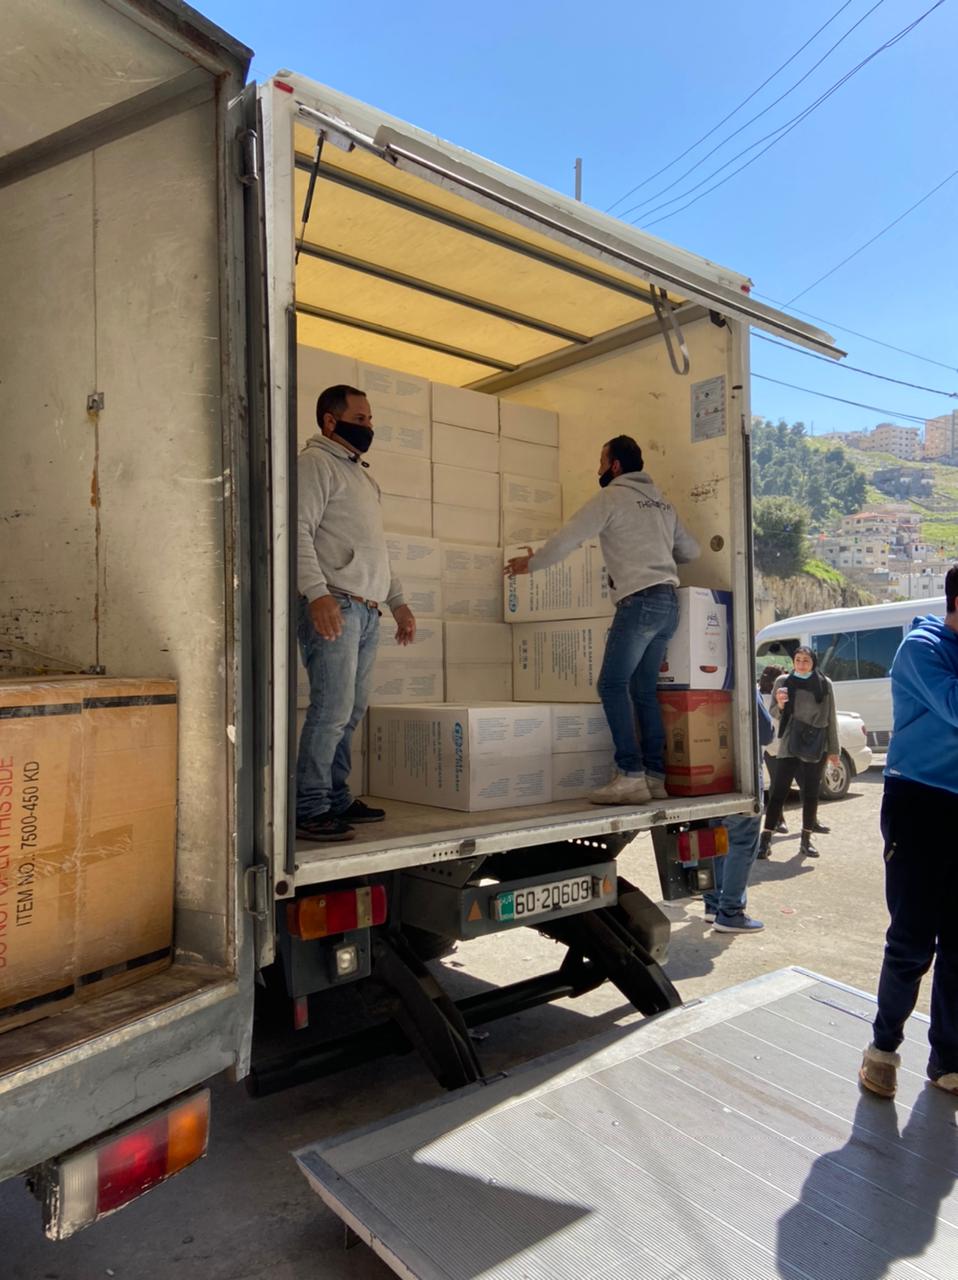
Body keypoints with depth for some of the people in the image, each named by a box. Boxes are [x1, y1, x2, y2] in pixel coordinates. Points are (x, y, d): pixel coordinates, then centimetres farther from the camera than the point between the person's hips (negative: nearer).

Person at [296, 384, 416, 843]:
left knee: (351, 711, 9)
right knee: (332, 709, -12)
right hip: (334, 606, -8)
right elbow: (299, 530, -13)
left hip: (367, 611, 9)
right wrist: (317, 593, -24)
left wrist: (398, 600, 23)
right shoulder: (315, 462, 0)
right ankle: (310, 810, -6)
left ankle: (336, 799, 16)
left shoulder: (362, 474, 27)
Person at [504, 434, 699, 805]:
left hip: (639, 601, -8)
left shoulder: (611, 497, -1)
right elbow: (691, 550, 26)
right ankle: (655, 777, 6)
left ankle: (631, 775, -12)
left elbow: (568, 538, 0)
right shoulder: (661, 501, 21)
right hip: (668, 601, 8)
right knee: (643, 690, 9)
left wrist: (531, 562, 14)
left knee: (613, 685, -7)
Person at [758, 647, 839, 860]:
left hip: (816, 746, 1)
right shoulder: (783, 682, 2)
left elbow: (830, 718, 8)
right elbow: (775, 715, 6)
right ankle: (766, 839, -2)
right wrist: (780, 705, -17)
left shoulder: (824, 684, 3)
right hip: (789, 745, -1)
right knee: (778, 792, -5)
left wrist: (833, 749, 7)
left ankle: (806, 840, 16)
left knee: (811, 793, 6)